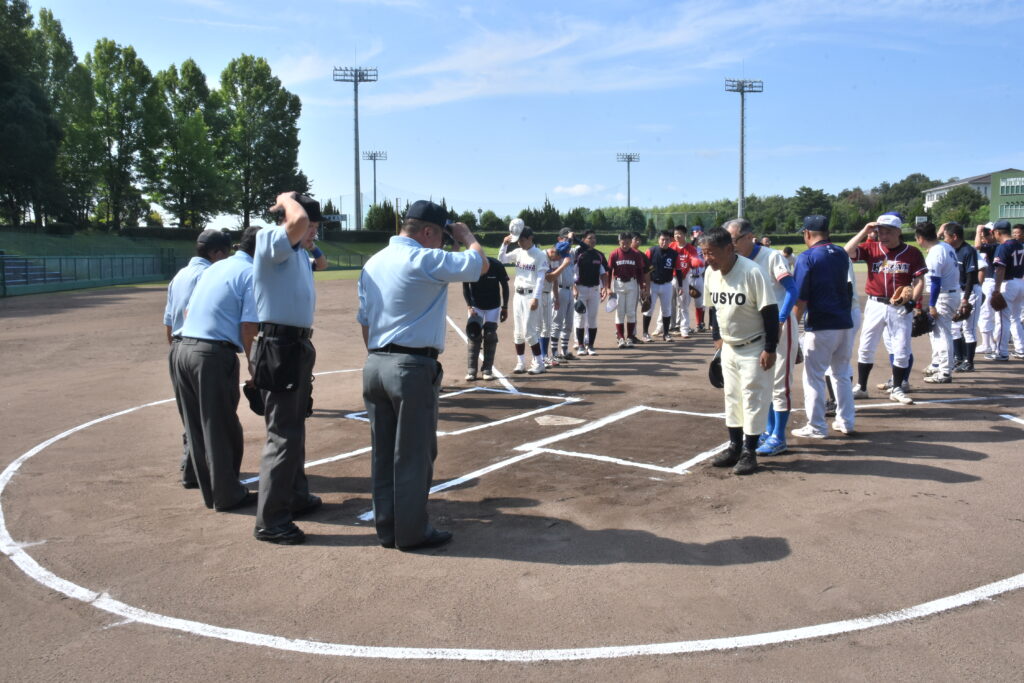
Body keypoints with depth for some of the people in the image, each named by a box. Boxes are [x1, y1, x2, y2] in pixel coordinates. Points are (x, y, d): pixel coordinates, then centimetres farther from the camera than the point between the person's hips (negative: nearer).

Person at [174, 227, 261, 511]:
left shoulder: (213, 268, 20)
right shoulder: (251, 274, -5)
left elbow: (188, 311, 22)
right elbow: (248, 328, -12)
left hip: (184, 349, 8)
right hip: (215, 354, -8)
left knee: (197, 427, 15)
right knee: (222, 428, 4)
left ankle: (210, 491, 26)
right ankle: (227, 495, 15)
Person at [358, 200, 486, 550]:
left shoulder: (373, 263, 14)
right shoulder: (425, 259, -11)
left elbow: (364, 320, 17)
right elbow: (480, 264, -8)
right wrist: (466, 236, 9)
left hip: (375, 364, 8)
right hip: (413, 367, -8)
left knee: (383, 453, 12)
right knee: (414, 455, 2)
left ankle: (387, 528, 21)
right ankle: (412, 532, 11)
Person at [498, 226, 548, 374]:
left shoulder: (539, 255, -9)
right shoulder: (517, 252, 8)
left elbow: (540, 278, -13)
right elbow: (501, 260, 7)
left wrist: (535, 298, -19)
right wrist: (505, 244, -6)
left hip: (531, 296, -6)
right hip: (518, 295, 6)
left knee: (529, 331, -8)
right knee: (517, 332, 7)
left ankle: (539, 363, 2)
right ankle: (520, 363, 16)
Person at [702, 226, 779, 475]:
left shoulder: (751, 272, -24)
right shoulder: (712, 273, -3)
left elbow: (770, 311, -20)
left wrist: (769, 349, -19)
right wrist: (717, 337, 12)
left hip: (754, 349, -7)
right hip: (728, 347, 7)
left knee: (753, 399, -1)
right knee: (731, 397, 14)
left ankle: (749, 452, 9)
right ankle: (735, 447, 25)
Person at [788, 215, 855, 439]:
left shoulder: (807, 258, -10)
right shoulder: (842, 254, 9)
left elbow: (800, 297, -14)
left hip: (820, 327, -6)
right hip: (845, 324, 6)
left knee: (814, 376, 3)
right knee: (842, 374, 18)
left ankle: (816, 427, 7)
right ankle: (846, 420, 24)